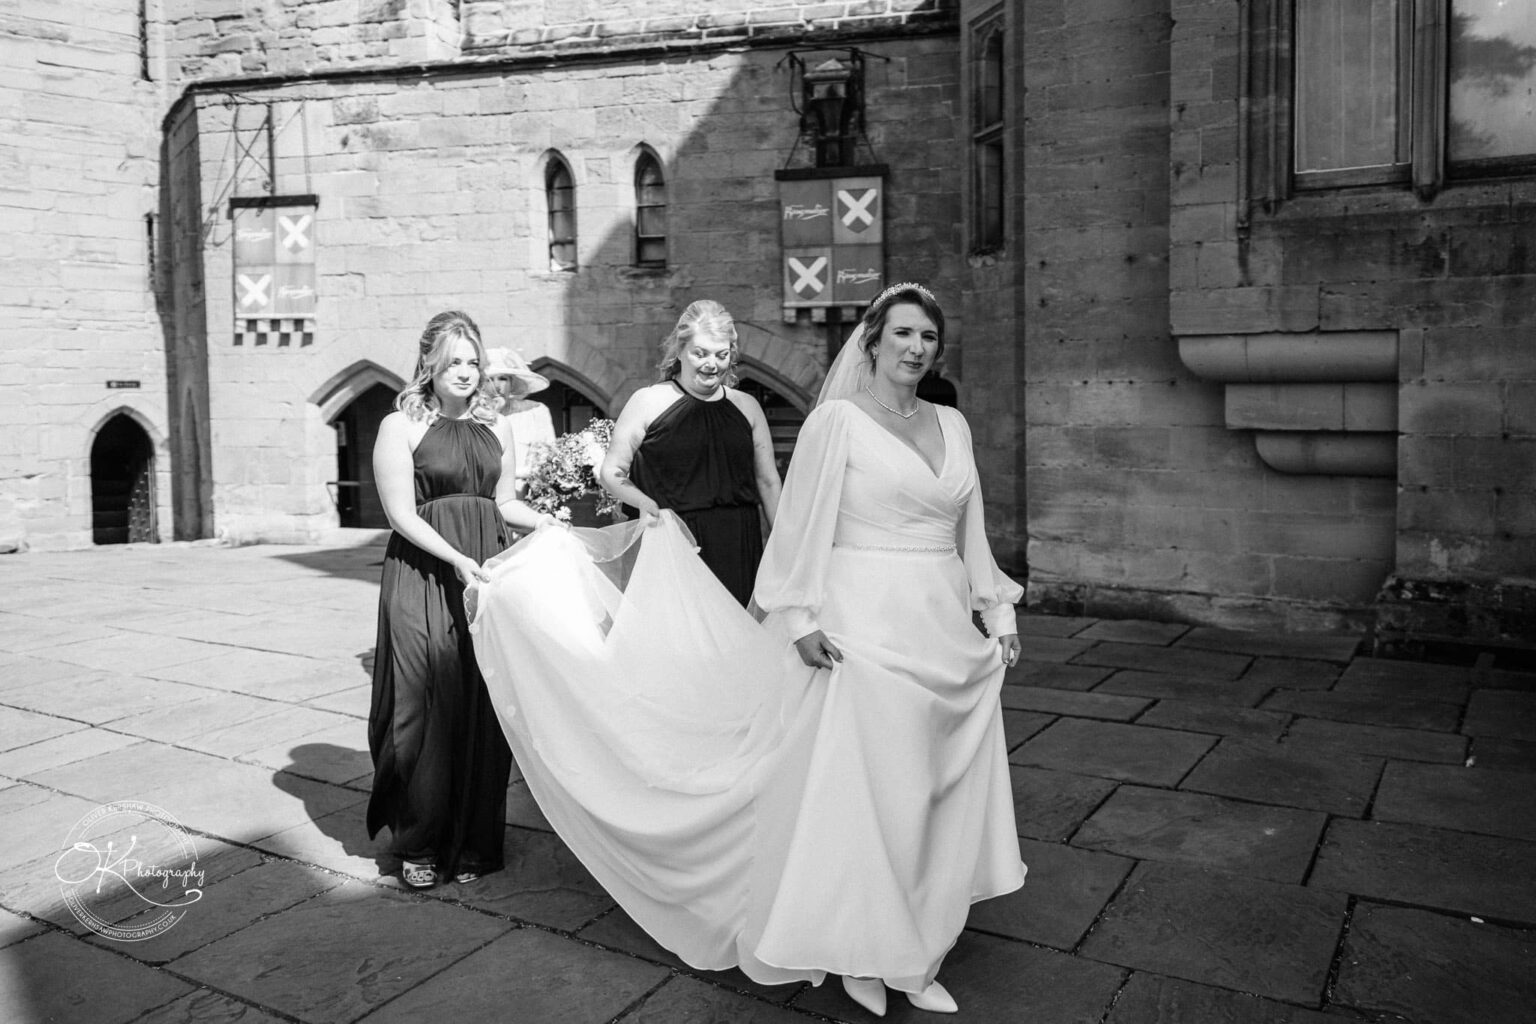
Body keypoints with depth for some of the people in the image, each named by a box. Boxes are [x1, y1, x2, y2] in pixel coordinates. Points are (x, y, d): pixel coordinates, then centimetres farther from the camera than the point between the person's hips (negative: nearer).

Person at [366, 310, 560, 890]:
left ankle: (473, 843, 16)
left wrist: (549, 523, 3)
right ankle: (419, 845, 14)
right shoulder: (400, 427, -2)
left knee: (484, 707, 4)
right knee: (425, 707, -1)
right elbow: (402, 515, -8)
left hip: (487, 572, 4)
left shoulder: (496, 427, 13)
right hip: (422, 576, -4)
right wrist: (457, 559, -17)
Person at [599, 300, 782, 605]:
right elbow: (611, 472, 6)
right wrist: (643, 501, -12)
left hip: (739, 551, 3)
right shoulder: (648, 403, 3)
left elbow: (768, 482, 13)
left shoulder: (746, 406, 12)